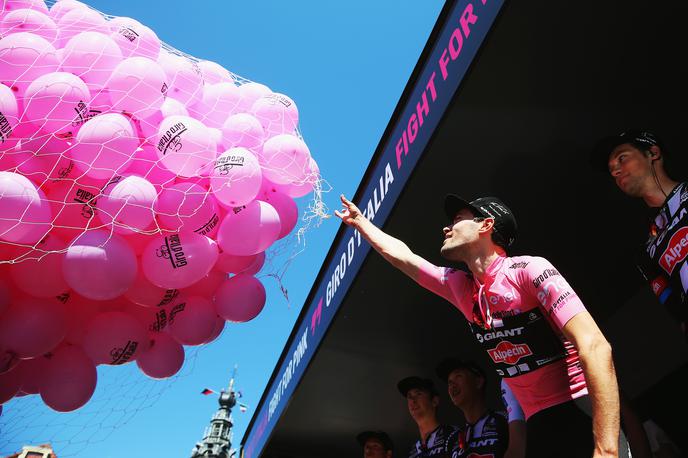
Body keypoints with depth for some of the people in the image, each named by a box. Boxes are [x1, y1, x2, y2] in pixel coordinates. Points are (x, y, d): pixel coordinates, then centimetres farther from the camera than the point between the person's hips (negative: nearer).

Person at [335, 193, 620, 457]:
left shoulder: (528, 270, -16)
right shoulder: (459, 286, 6)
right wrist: (359, 221, 30)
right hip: (539, 425, 6)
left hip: (582, 418, -6)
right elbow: (402, 256, 21)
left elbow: (595, 347, -23)